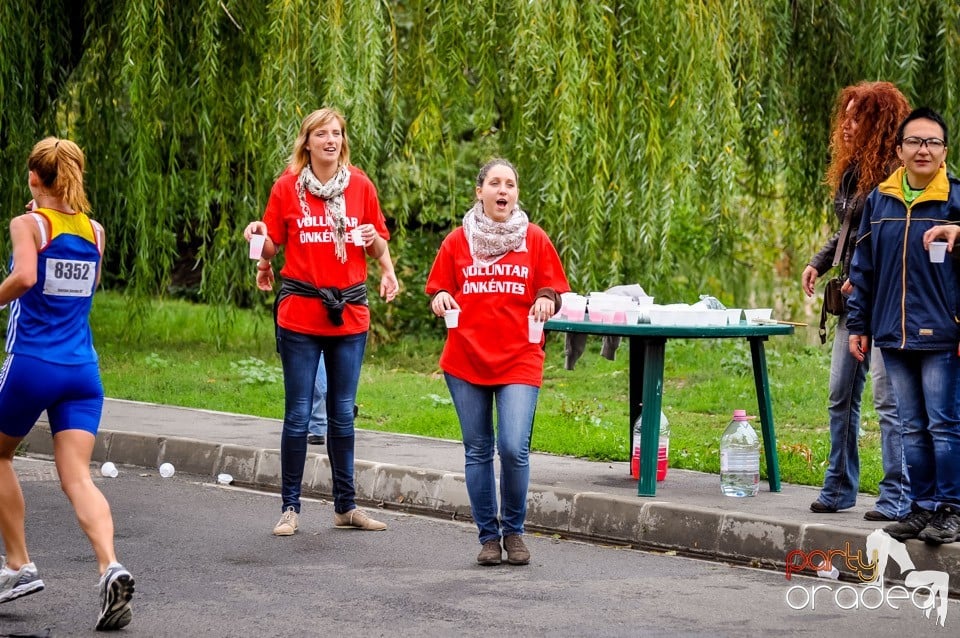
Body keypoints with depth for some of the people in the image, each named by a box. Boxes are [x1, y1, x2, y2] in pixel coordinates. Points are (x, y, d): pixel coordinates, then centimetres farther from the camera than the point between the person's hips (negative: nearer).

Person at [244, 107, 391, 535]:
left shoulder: (361, 186, 4)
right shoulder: (287, 186, 0)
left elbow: (380, 249, 10)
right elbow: (272, 244, 6)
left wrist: (374, 239, -11)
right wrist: (259, 236, -15)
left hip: (349, 312, 2)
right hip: (299, 313, -2)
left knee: (343, 413, 9)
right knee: (298, 414, -1)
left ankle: (346, 506, 17)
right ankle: (290, 508, 7)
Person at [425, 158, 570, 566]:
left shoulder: (535, 240, 5)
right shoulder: (457, 241, 6)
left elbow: (552, 294, 8)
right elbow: (438, 292, 11)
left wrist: (546, 303, -14)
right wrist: (441, 300, -12)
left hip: (519, 360, -1)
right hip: (466, 360, 1)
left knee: (514, 449, -13)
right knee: (478, 451, 5)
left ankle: (513, 531, 7)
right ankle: (488, 536, 15)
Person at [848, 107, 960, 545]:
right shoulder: (879, 200, 9)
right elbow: (863, 268, 15)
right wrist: (858, 324, 12)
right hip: (893, 337, 5)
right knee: (912, 428, 11)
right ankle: (922, 507, 18)